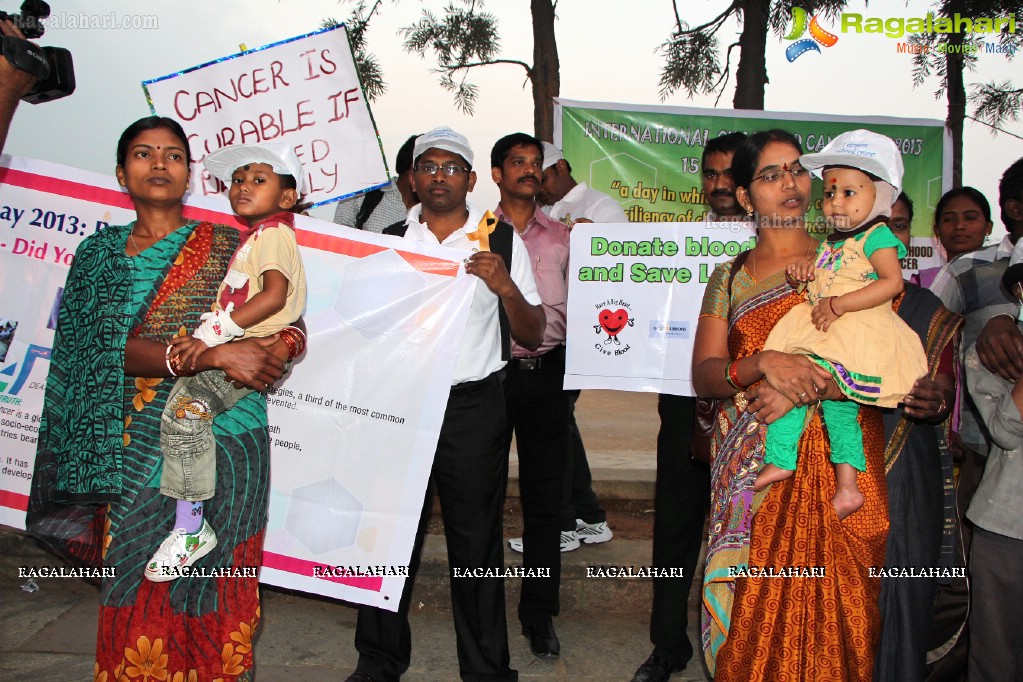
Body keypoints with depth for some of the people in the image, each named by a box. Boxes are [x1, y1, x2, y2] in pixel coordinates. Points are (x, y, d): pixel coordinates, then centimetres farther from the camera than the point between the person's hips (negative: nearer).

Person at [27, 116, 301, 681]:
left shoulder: (225, 247, 8)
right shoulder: (98, 253, 9)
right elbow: (111, 349, -6)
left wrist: (276, 350, -19)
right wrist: (218, 355, -18)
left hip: (221, 444, 0)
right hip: (138, 451, 1)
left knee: (209, 601, 3)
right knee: (139, 599, 3)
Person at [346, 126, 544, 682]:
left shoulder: (502, 241, 3)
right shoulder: (388, 241, 9)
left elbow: (532, 337, 1)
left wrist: (506, 287, -16)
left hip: (474, 406, -2)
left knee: (476, 540, 5)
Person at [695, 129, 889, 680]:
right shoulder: (730, 276, 11)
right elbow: (704, 373, 2)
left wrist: (802, 391, -17)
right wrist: (764, 363, -17)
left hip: (834, 457, -1)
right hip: (751, 466, 1)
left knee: (826, 608, 0)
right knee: (752, 617, 2)